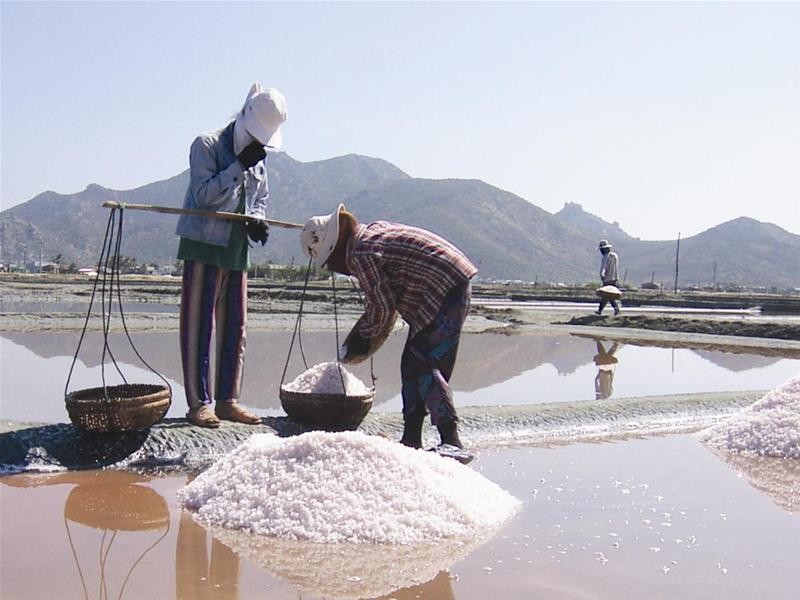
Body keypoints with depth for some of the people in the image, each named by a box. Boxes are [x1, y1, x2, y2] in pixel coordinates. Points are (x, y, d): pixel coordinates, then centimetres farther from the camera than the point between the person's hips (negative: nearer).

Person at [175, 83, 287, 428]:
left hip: (237, 251, 7)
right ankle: (199, 403, -1)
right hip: (204, 246, -7)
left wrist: (256, 220, -1)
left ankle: (227, 401, 16)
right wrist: (240, 165, -19)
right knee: (199, 325, -6)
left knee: (235, 327, 8)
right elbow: (204, 195, -15)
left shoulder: (259, 159, 15)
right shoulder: (207, 145, -4)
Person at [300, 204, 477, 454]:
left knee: (426, 366, -14)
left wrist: (364, 337, 3)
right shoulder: (373, 230, 14)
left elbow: (383, 305, -14)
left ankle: (451, 442, -16)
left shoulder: (360, 254, -16)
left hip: (445, 292, -10)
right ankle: (411, 438, 16)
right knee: (412, 364, 11)